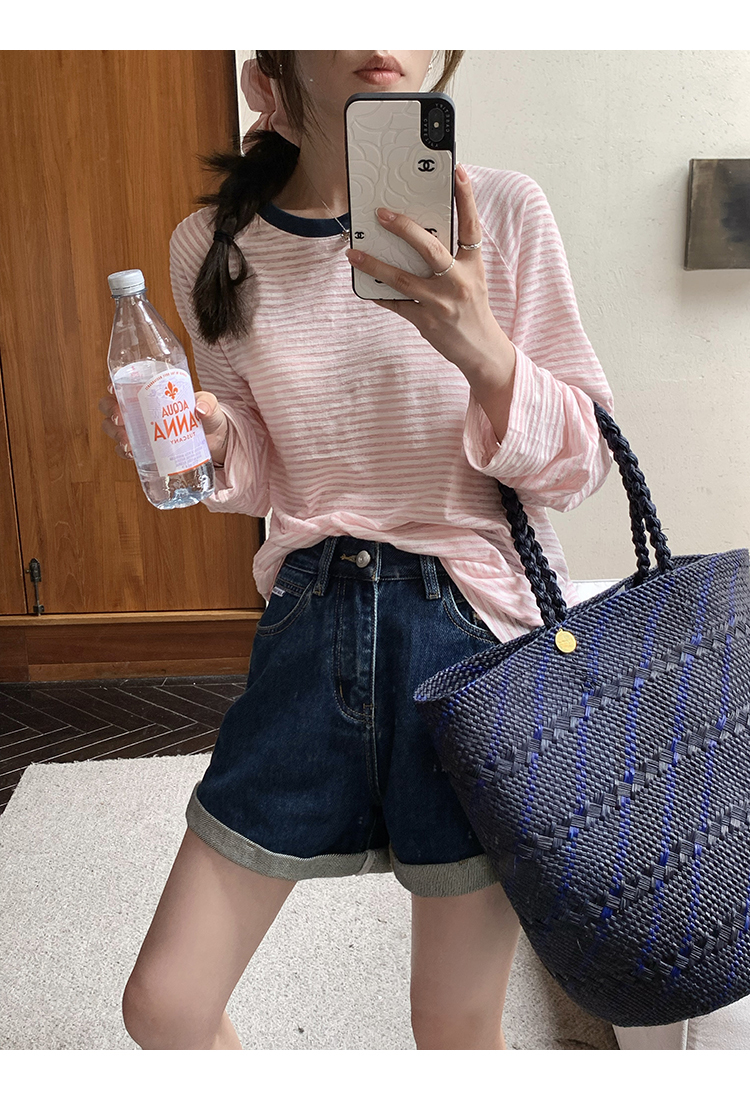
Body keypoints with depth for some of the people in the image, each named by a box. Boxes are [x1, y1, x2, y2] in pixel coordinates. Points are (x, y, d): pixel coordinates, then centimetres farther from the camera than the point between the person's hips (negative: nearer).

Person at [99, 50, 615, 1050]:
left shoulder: (501, 212, -7)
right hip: (310, 621, 3)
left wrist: (483, 350, -23)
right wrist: (210, 444, -11)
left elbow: (584, 464, -5)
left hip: (476, 626, -2)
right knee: (162, 1006, 10)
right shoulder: (213, 247, 1)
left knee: (457, 1029, 13)